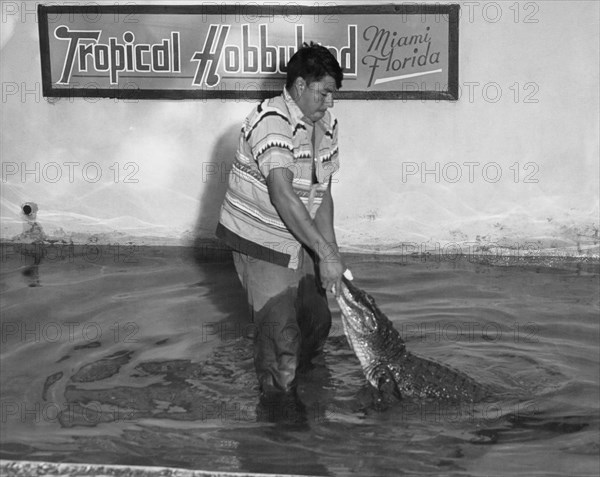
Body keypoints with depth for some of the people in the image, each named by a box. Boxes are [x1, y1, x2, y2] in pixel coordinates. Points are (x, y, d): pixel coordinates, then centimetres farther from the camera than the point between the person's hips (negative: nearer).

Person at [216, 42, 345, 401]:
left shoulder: (327, 125, 3)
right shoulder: (271, 121, -24)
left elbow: (323, 194, 4)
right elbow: (282, 195, -33)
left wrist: (330, 250, -9)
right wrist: (325, 253, -34)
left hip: (301, 239, 8)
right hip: (261, 242, -8)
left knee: (318, 320, 18)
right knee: (280, 335, -7)